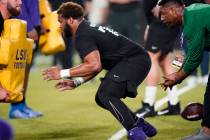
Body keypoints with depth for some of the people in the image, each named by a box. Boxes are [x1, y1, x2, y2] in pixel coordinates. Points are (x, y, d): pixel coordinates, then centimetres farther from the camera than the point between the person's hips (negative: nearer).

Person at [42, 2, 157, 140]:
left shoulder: (82, 36, -16)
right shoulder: (89, 29, 17)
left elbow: (94, 65, -27)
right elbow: (98, 65, 20)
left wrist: (63, 73, -20)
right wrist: (76, 82, 13)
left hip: (135, 60, -10)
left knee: (106, 95, -21)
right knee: (102, 99, 12)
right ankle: (141, 125, 20)